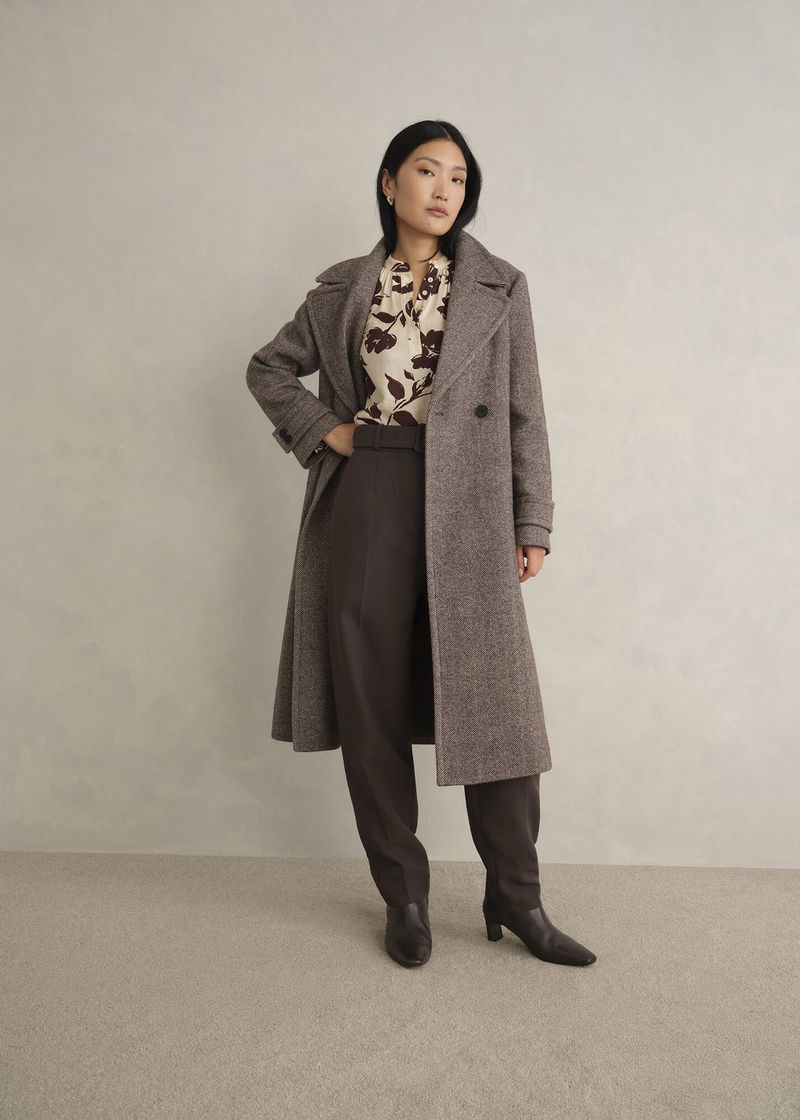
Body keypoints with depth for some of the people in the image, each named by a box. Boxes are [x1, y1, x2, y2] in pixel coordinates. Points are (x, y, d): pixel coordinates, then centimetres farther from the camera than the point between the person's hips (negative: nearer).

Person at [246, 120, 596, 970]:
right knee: (374, 701, 3)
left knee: (496, 699, -3)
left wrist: (532, 524, -1)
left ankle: (515, 898, 15)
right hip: (370, 498, 1)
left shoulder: (500, 286, 8)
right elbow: (269, 367, 20)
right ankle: (404, 896, 19)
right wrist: (326, 428, 3)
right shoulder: (347, 287, 11)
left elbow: (525, 414, 5)